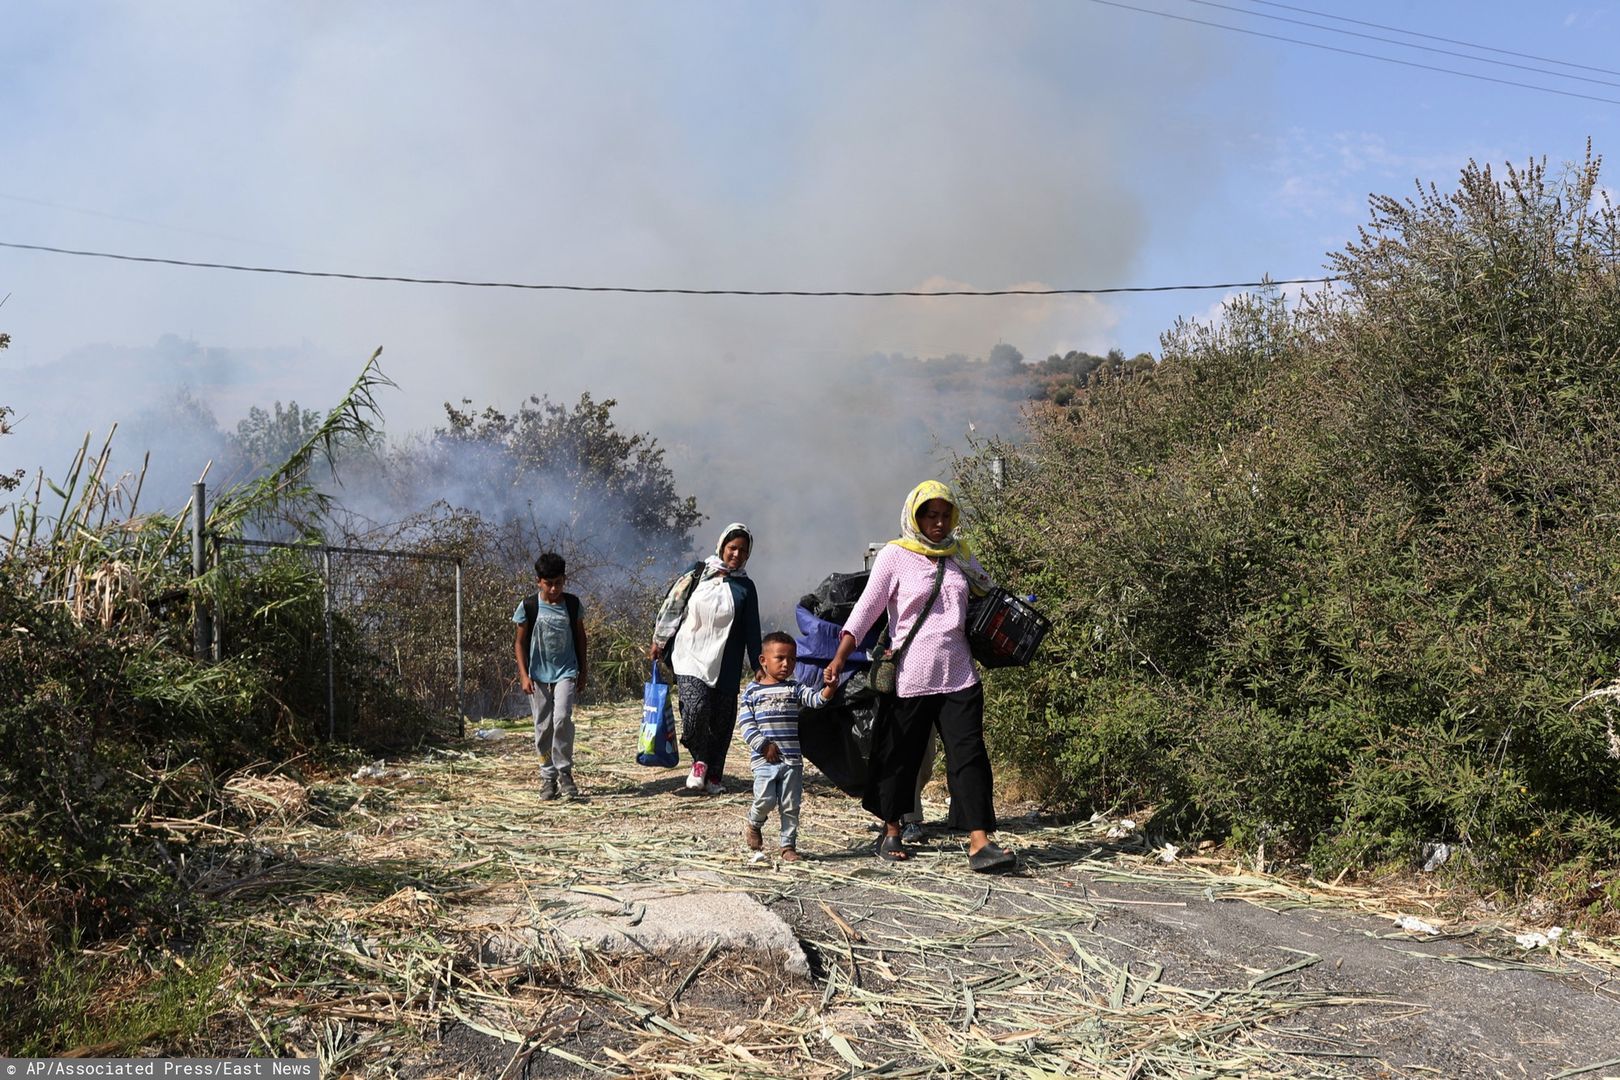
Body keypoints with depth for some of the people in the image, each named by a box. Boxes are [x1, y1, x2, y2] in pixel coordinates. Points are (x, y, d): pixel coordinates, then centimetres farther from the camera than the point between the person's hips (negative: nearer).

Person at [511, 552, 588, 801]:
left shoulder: (572, 604, 1)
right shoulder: (529, 607, -4)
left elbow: (580, 638, 10)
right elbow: (520, 642, 2)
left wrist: (583, 672, 10)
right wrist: (524, 675, -6)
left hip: (566, 672, 0)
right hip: (538, 675, 0)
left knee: (562, 718, -18)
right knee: (543, 727, 4)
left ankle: (564, 771, -5)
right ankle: (548, 776, 16)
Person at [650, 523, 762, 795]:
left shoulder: (745, 588, 8)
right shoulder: (698, 573, 5)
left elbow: (751, 631, 11)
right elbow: (672, 605, 11)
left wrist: (757, 667, 9)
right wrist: (659, 642, 11)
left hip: (724, 666, 2)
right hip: (689, 658, -1)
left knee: (721, 721, 2)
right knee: (696, 706, -21)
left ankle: (714, 777, 16)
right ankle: (700, 760, 2)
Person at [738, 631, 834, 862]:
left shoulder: (794, 688, 8)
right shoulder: (753, 691, 2)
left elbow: (815, 699, -8)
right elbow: (744, 723, -2)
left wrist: (829, 688, -29)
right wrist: (764, 745, -10)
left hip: (792, 759, 2)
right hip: (764, 759, -2)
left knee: (791, 805, 5)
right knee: (766, 800, -11)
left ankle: (789, 845, 17)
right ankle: (753, 825, 19)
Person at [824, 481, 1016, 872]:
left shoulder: (959, 555, 12)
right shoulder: (895, 556, -2)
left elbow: (989, 596, 28)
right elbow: (866, 609, -7)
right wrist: (838, 659, -14)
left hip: (958, 674, 3)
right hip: (910, 675, -3)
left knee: (969, 755, -5)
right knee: (900, 755, 8)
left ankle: (980, 842, -9)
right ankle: (891, 831, 27)